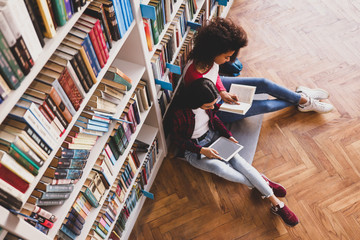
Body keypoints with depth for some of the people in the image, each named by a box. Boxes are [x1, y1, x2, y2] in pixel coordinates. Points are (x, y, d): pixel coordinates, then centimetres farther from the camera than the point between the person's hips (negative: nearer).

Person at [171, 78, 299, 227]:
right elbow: (177, 138, -16)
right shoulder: (180, 113, -28)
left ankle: (275, 202, -20)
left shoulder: (207, 104, -12)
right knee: (219, 167, -31)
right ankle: (262, 183, -15)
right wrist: (201, 150, -23)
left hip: (212, 136, 4)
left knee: (236, 159, -19)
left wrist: (229, 136, -4)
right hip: (193, 149, -4)